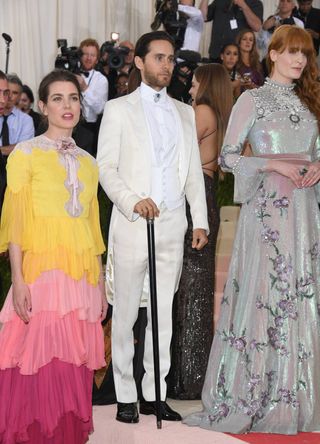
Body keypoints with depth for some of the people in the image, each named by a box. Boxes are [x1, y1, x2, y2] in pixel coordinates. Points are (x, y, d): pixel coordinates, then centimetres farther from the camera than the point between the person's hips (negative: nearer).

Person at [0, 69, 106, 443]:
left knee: (74, 365, 5)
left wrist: (100, 284, 16)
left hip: (83, 273, 5)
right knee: (40, 363, -8)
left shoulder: (87, 162, 16)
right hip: (42, 269, -5)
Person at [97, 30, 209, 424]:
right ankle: (125, 398, 8)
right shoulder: (118, 110, 5)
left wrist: (200, 220, 7)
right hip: (133, 224, -3)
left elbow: (194, 170, 15)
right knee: (125, 313, 0)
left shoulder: (184, 112, 16)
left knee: (163, 313, 6)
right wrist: (133, 201, -18)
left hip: (173, 224, 4)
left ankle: (154, 395, 14)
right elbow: (105, 167, -2)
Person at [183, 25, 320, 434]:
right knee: (262, 293, -6)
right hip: (267, 208, -5)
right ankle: (251, 393, 3)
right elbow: (227, 156, -4)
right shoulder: (253, 99, 0)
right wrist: (274, 163, -15)